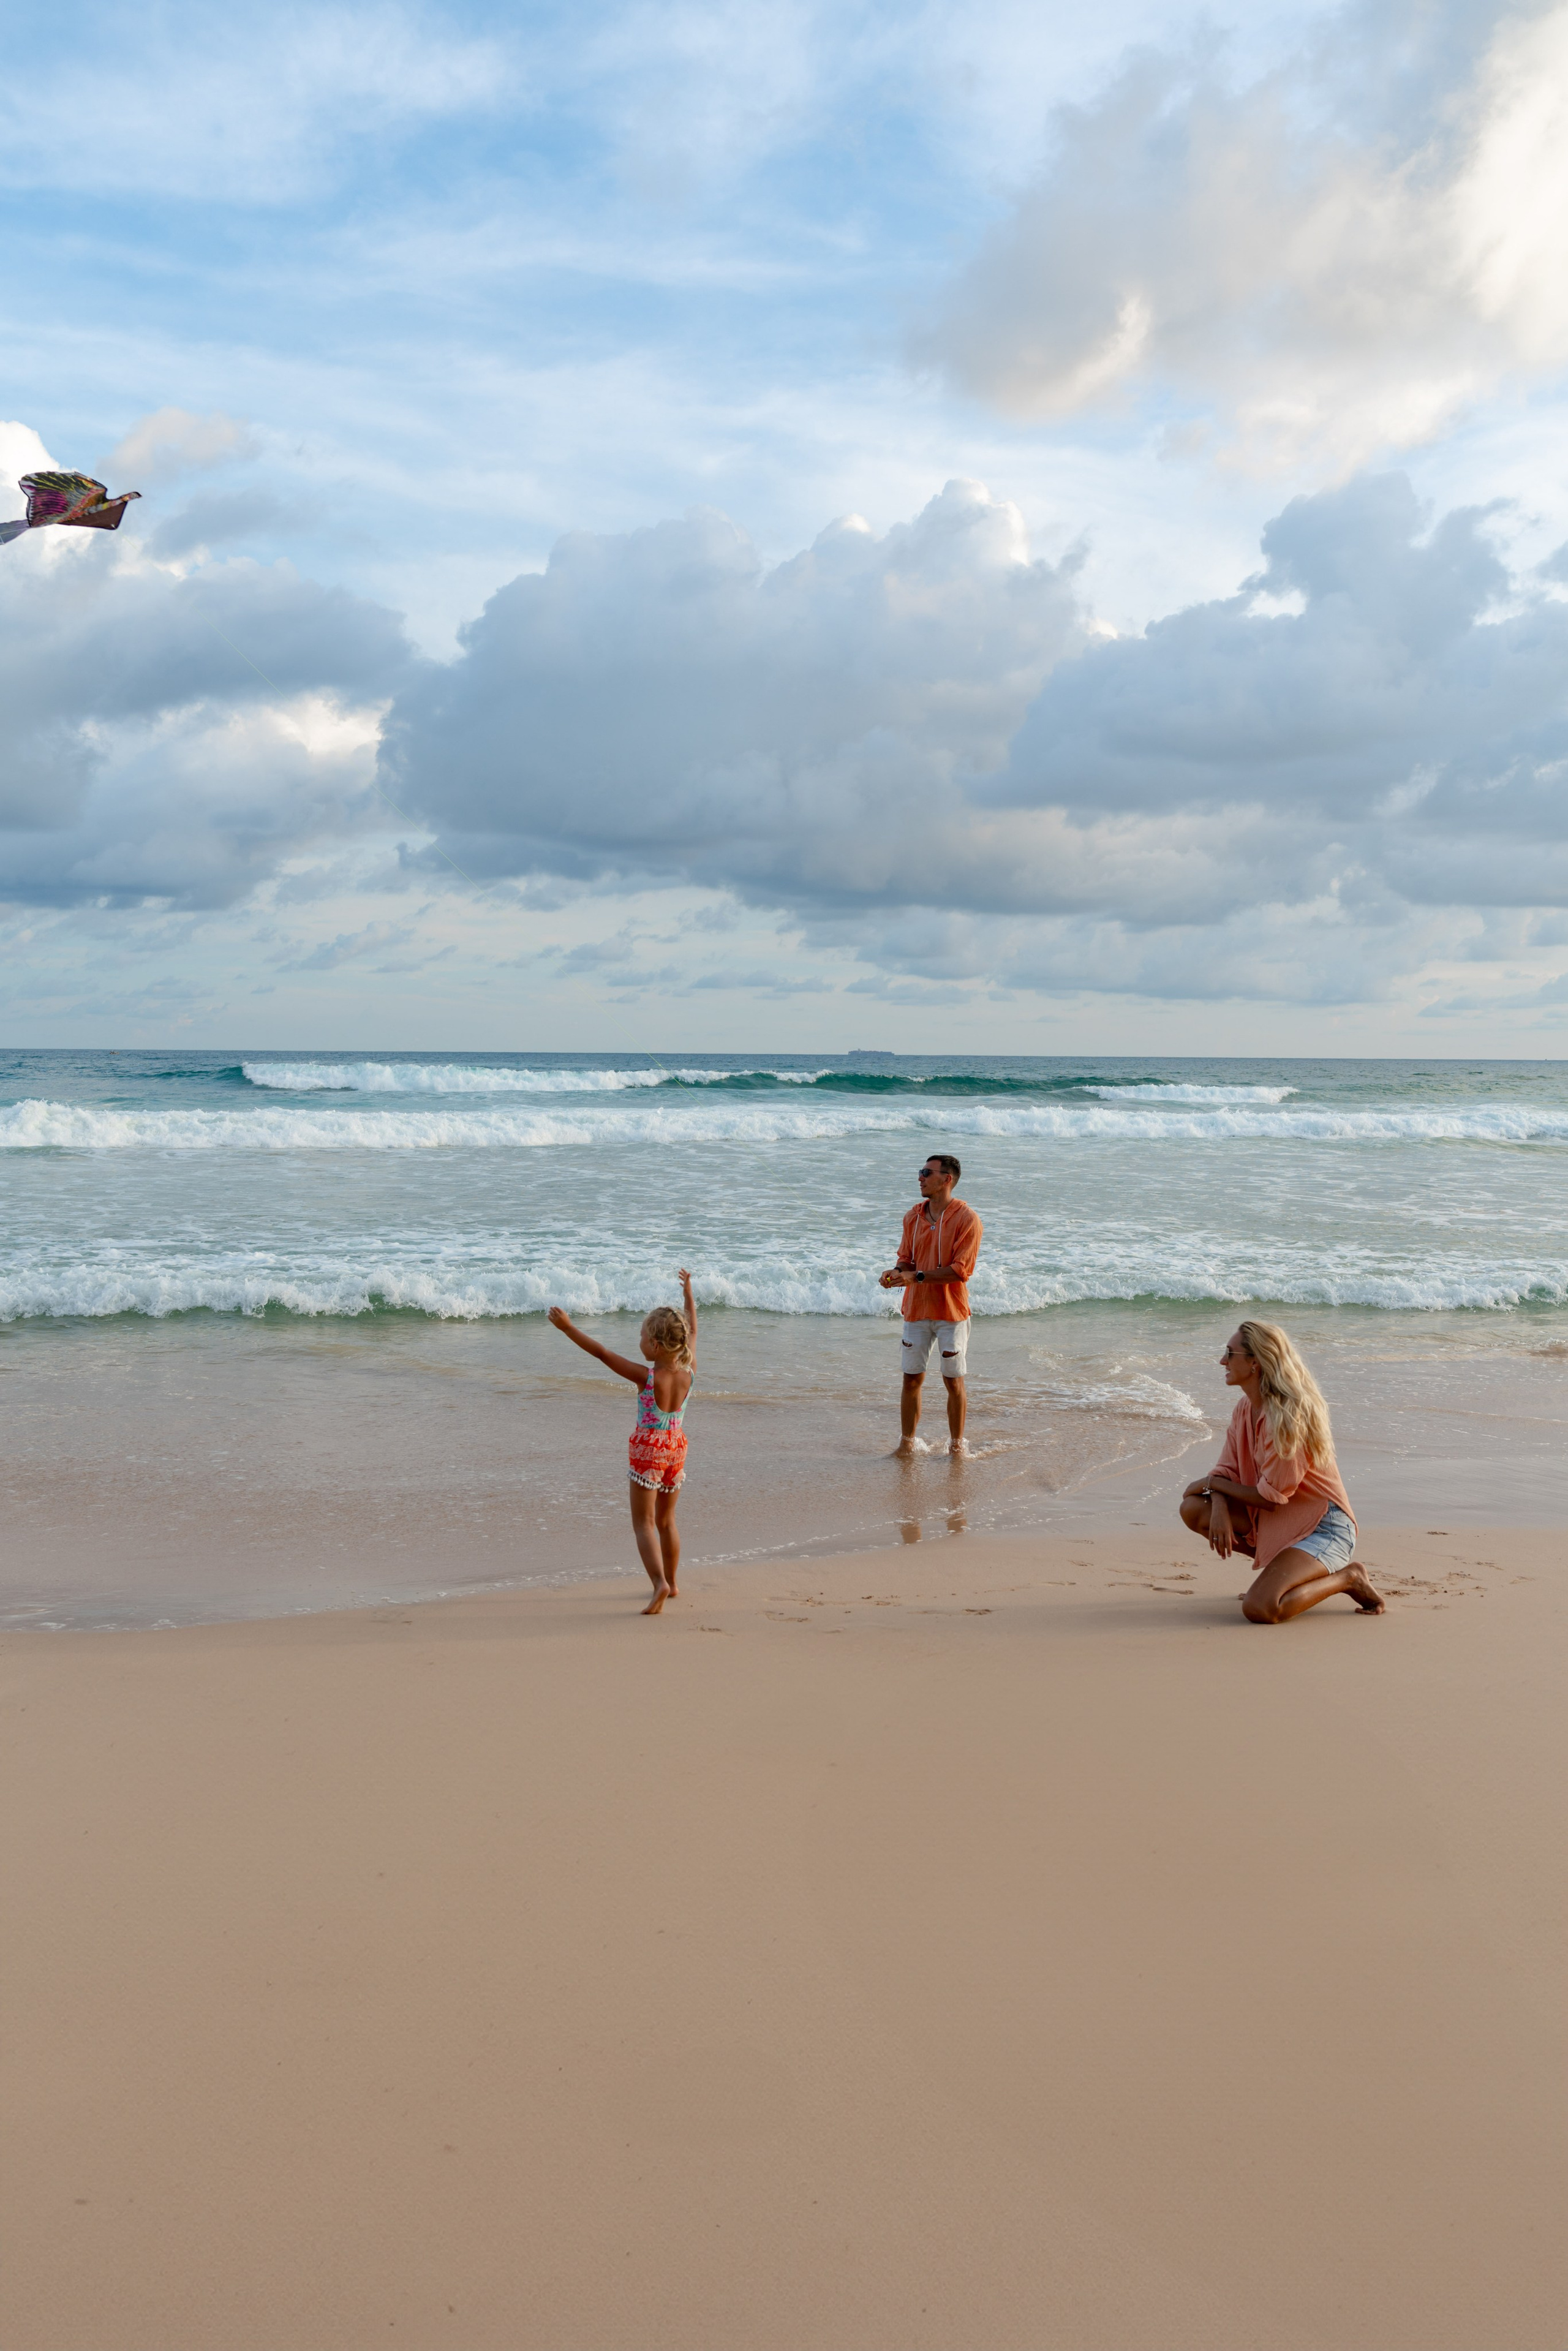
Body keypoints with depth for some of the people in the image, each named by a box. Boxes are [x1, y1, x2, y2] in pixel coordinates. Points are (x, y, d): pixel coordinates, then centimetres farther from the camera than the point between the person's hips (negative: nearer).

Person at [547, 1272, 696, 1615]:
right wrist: (688, 1294, 24)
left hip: (648, 1451, -6)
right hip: (677, 1448, 6)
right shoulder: (688, 1372, -8)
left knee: (643, 1523, -1)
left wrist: (568, 1327, -14)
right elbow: (692, 1332, 10)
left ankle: (660, 1583, -18)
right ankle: (671, 1584, 29)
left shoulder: (646, 1377, -21)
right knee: (666, 1521, 20)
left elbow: (602, 1353, -19)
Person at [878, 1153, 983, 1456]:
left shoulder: (966, 1219, -13)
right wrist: (896, 1272, -13)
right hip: (916, 1309, 4)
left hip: (951, 1312, -4)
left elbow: (960, 1271, -18)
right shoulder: (913, 1216, 6)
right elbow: (907, 1259, 11)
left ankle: (957, 1444, 20)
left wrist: (916, 1276, -23)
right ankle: (906, 1443, 16)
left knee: (954, 1382, 6)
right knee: (912, 1380, 6)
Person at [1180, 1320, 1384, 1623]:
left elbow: (1270, 1497, -21)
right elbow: (1226, 1470, 4)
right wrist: (1219, 1506, -18)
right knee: (1194, 1509, -7)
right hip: (1274, 1521, 8)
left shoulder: (1287, 1416, -25)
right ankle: (1277, 1564, 7)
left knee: (1259, 1609, -26)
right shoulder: (1246, 1408, 3)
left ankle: (1347, 1578, -2)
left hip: (1321, 1527, -8)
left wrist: (1212, 1483, -10)